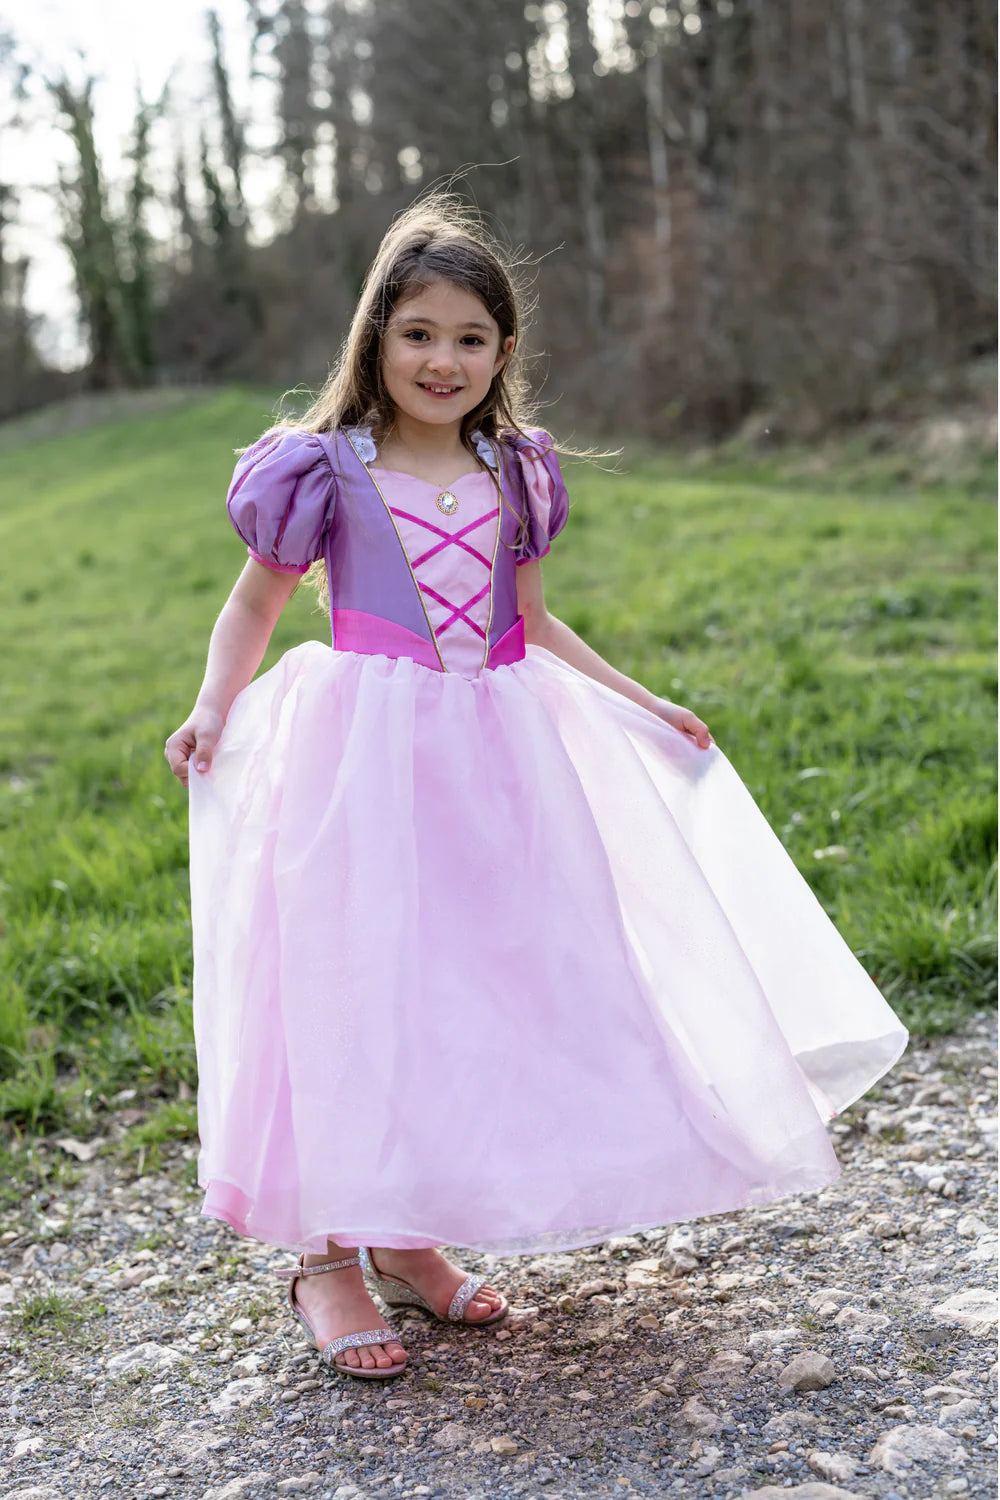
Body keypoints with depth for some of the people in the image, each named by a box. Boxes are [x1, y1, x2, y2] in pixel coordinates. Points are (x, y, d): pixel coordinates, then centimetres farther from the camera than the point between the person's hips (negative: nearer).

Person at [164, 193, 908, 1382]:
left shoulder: (511, 473, 11)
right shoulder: (326, 470, -2)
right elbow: (253, 607, 5)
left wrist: (645, 706, 18)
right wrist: (214, 708, -12)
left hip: (490, 757, 5)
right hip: (364, 756, -5)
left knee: (482, 983, 5)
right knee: (355, 986, -6)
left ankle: (408, 1237, 20)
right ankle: (327, 1259, 7)